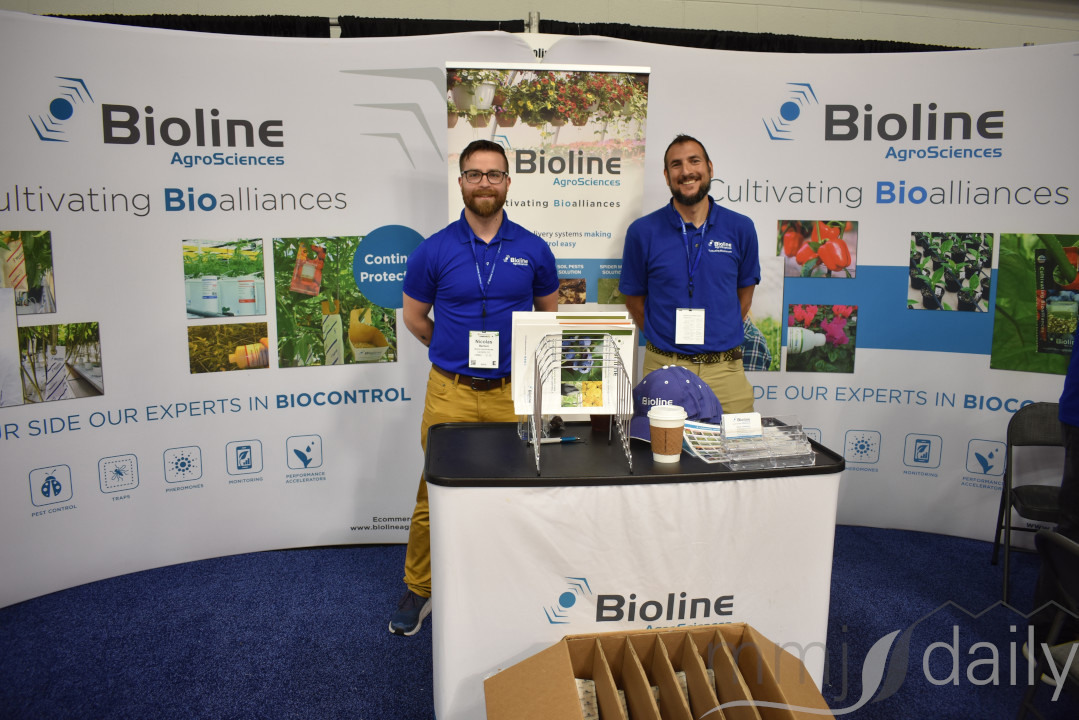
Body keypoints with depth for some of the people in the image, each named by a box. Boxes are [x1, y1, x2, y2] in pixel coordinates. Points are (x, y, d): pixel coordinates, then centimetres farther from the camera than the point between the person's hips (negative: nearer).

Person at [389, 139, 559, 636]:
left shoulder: (533, 250, 3)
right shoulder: (434, 250, -1)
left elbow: (550, 314, 16)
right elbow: (414, 316, 11)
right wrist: (458, 352, 11)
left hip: (514, 392, 1)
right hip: (451, 392, -1)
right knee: (435, 493, 6)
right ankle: (419, 588, 24)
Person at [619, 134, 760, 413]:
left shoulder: (740, 228, 3)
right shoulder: (642, 231, -2)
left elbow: (745, 291, 14)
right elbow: (634, 298, 7)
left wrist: (721, 336, 8)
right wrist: (667, 340, 3)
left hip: (725, 369, 1)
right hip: (664, 368, -1)